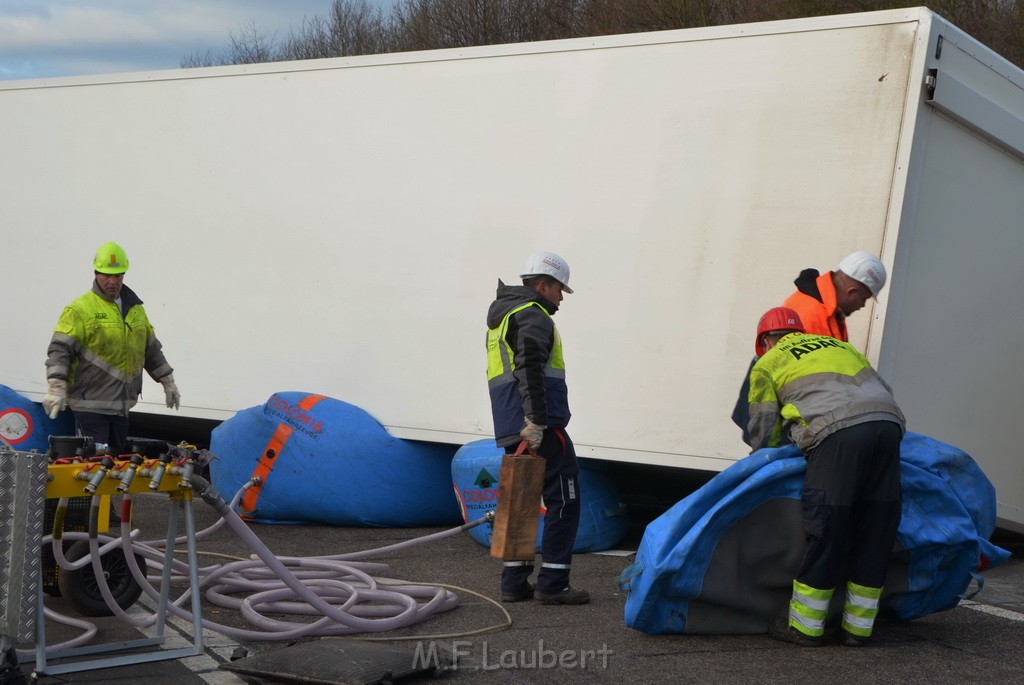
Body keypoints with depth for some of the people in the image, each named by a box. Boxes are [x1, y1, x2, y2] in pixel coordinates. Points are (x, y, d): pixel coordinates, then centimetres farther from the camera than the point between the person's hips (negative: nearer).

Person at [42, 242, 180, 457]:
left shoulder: (135, 309, 15)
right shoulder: (79, 310, -6)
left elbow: (152, 349, 25)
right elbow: (59, 350, -14)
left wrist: (168, 382, 24)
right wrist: (56, 388, -25)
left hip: (121, 405, 7)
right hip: (90, 403, -7)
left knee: (118, 458, 12)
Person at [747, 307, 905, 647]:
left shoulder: (768, 364, 19)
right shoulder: (838, 344, 34)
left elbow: (763, 430, 15)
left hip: (839, 431, -5)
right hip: (887, 423, 6)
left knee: (825, 531, 0)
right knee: (876, 530, 10)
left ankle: (805, 626, 9)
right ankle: (858, 626, 18)